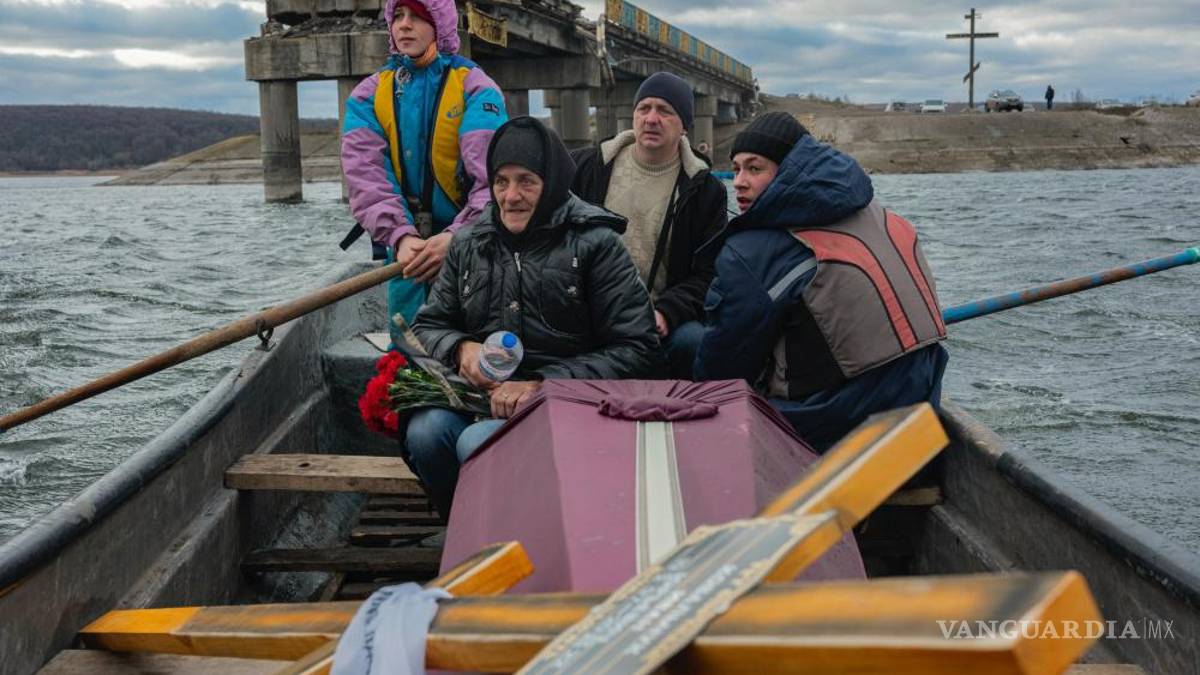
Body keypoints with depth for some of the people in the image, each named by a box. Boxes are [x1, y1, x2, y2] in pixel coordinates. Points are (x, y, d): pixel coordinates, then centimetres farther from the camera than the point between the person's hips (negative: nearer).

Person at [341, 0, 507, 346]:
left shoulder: (475, 88, -4)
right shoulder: (369, 95, 6)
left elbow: (493, 174, -18)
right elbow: (365, 173, -8)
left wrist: (458, 236, -33)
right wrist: (400, 235, -25)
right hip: (405, 244, 3)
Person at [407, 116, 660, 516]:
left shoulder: (595, 244, -2)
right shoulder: (470, 244, 14)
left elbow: (635, 349, -7)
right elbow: (429, 324, 22)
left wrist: (543, 385, -15)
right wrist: (461, 348, -3)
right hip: (482, 392, 5)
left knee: (478, 443, -33)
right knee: (425, 431, -28)